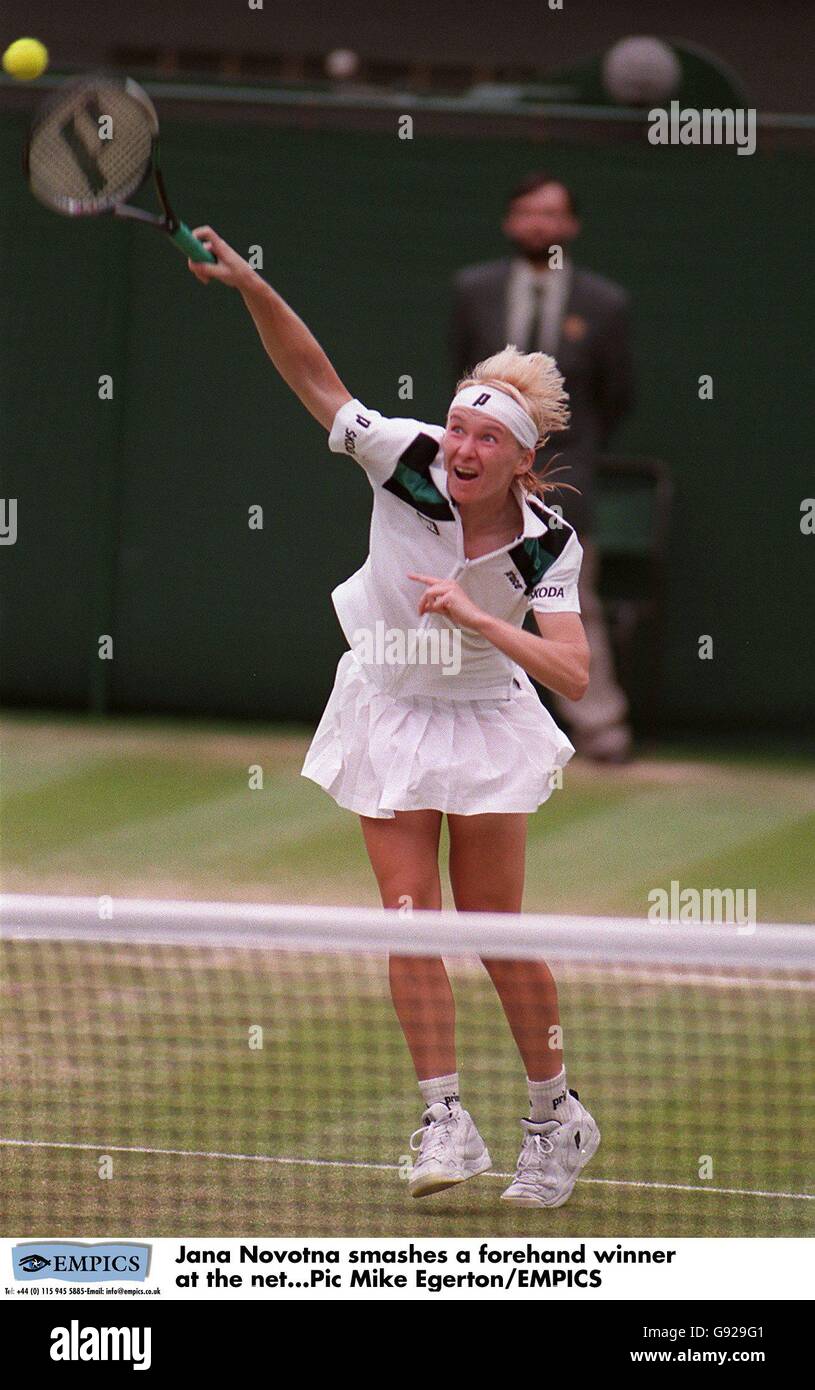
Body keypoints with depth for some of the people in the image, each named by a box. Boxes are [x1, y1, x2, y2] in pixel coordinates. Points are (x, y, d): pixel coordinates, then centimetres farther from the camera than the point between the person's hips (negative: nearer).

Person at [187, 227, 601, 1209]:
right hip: (387, 712, 1)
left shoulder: (547, 545, -21)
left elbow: (573, 674, -28)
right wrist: (250, 286, -35)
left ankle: (556, 1117, 20)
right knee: (408, 917, -4)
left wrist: (477, 619, -39)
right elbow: (314, 376, -22)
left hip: (484, 722, -1)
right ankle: (445, 1121, 1)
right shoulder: (406, 462, -20)